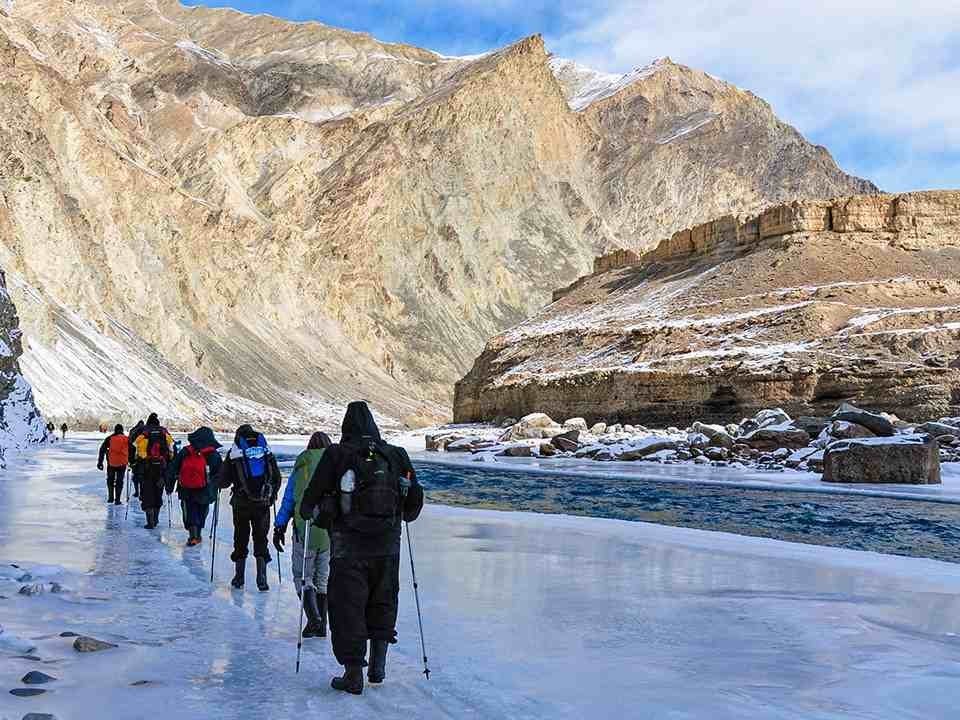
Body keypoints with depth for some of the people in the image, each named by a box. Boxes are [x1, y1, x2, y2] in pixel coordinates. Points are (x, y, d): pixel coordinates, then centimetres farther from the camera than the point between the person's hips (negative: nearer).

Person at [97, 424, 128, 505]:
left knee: (110, 480, 18)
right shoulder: (126, 439, 3)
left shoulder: (109, 438, 3)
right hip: (122, 464, 0)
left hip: (111, 463, 0)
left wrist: (100, 462, 7)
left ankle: (110, 497, 18)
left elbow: (102, 450, 2)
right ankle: (117, 499, 2)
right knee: (119, 482, 6)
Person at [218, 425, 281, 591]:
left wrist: (219, 484, 22)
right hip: (263, 503, 1)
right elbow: (277, 477, 9)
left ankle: (239, 576, 19)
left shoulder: (234, 452, 0)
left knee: (241, 538, 13)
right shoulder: (266, 450, 7)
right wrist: (272, 494, 25)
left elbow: (223, 480, -1)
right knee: (261, 538, 7)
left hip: (241, 502, -1)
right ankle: (261, 578, -2)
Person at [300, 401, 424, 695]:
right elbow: (415, 500, 12)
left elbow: (312, 497, -3)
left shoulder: (336, 455, -5)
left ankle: (353, 673, 8)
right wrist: (402, 516, 32)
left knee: (347, 605, 6)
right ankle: (378, 661, 13)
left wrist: (308, 512, 19)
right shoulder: (396, 455, 5)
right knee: (383, 602, 20)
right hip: (387, 544, 3)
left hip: (347, 544, -3)